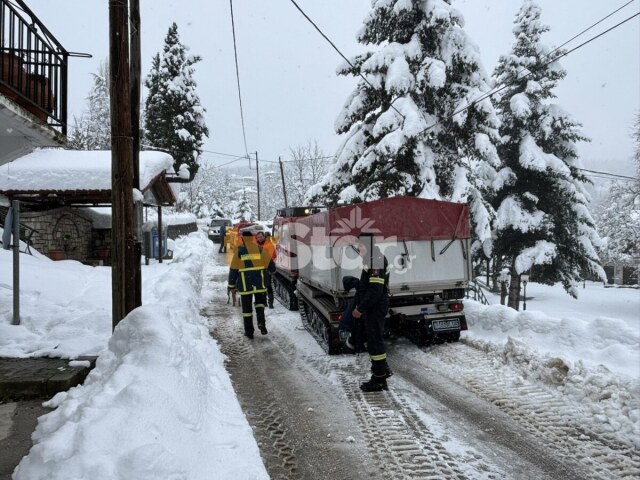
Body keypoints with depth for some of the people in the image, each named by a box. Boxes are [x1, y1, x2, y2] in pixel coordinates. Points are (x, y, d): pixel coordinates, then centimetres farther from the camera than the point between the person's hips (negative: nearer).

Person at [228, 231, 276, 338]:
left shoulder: (238, 251, -3)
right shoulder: (260, 249, 1)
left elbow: (233, 269, -2)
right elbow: (271, 265, 2)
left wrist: (231, 284, 6)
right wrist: (272, 269, 25)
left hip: (245, 284, -1)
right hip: (259, 283, 1)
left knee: (247, 308, 10)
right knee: (260, 301, 20)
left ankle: (249, 332, 15)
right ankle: (261, 322, -3)